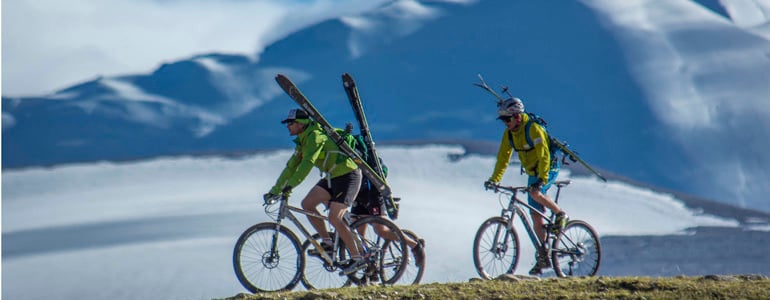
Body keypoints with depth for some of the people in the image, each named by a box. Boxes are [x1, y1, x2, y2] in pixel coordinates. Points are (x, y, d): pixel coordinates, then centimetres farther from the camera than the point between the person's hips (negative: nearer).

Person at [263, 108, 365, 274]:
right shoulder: (302, 141, 10)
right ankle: (327, 242, 6)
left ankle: (357, 258, -10)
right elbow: (291, 166, 12)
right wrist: (275, 190, 8)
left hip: (348, 175, -10)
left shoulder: (316, 136, -21)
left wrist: (290, 186, -37)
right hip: (333, 176, 10)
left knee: (334, 218, -17)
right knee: (307, 204, -2)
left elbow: (307, 163, -32)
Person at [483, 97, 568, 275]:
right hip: (532, 172, 7)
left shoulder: (533, 129, -24)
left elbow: (544, 155, -29)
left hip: (549, 168, -7)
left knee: (535, 193, -36)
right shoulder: (509, 133, -2)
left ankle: (560, 214, -11)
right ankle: (543, 257, 7)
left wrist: (542, 179, -39)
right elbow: (503, 156, 1)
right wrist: (494, 179, -9)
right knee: (536, 216, 3)